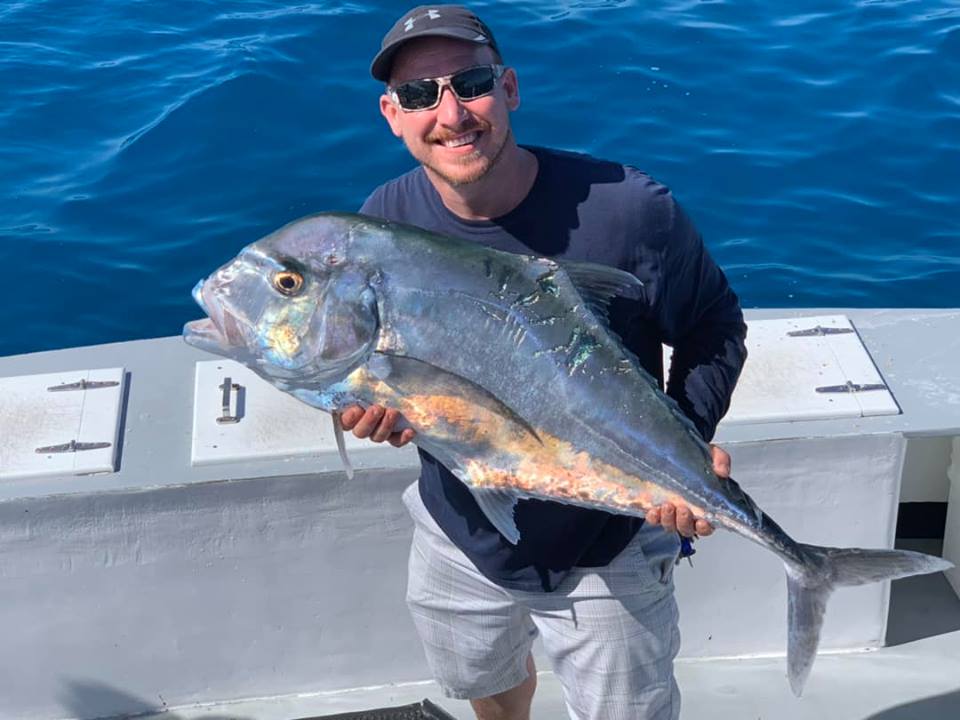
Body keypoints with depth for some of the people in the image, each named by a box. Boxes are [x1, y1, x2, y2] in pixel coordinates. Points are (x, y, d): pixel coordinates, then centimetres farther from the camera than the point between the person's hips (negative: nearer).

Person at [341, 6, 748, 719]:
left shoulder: (629, 210, -25)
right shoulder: (381, 225, -14)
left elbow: (714, 326, -11)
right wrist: (362, 401, -25)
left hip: (608, 553, -3)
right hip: (460, 540, 4)